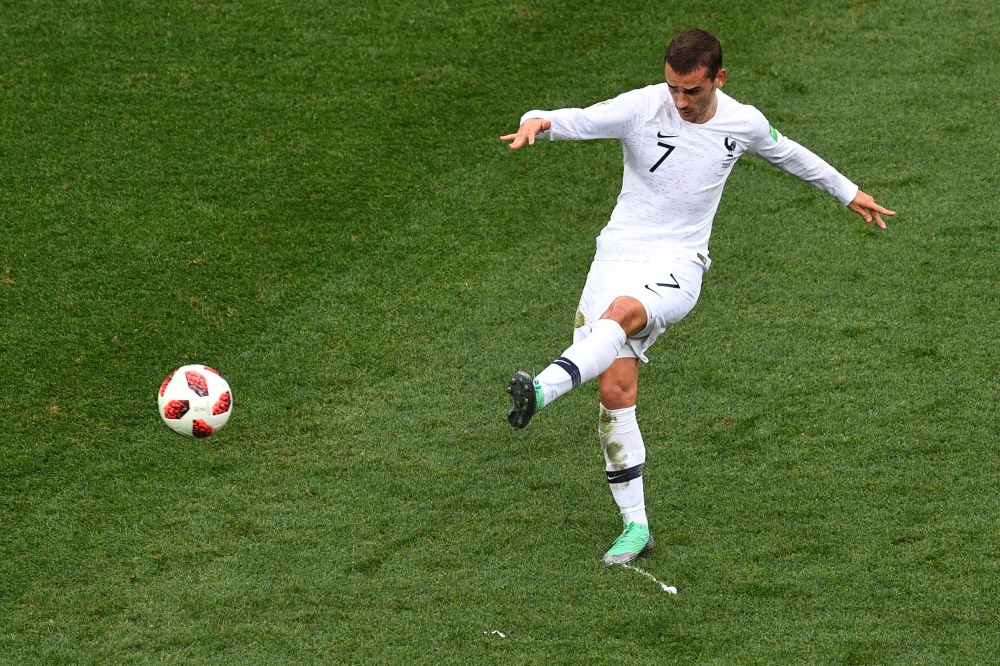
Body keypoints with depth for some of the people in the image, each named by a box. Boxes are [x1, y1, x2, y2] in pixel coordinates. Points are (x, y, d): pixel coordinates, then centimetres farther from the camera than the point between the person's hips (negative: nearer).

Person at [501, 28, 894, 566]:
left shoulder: (744, 123, 0)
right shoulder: (642, 107, -8)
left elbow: (789, 155, 22)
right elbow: (575, 121, -19)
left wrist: (847, 193, 35)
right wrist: (537, 122, -44)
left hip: (677, 265, -1)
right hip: (618, 255, 1)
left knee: (622, 313, -36)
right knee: (615, 388, -8)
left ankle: (541, 390, -55)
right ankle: (635, 524, 0)